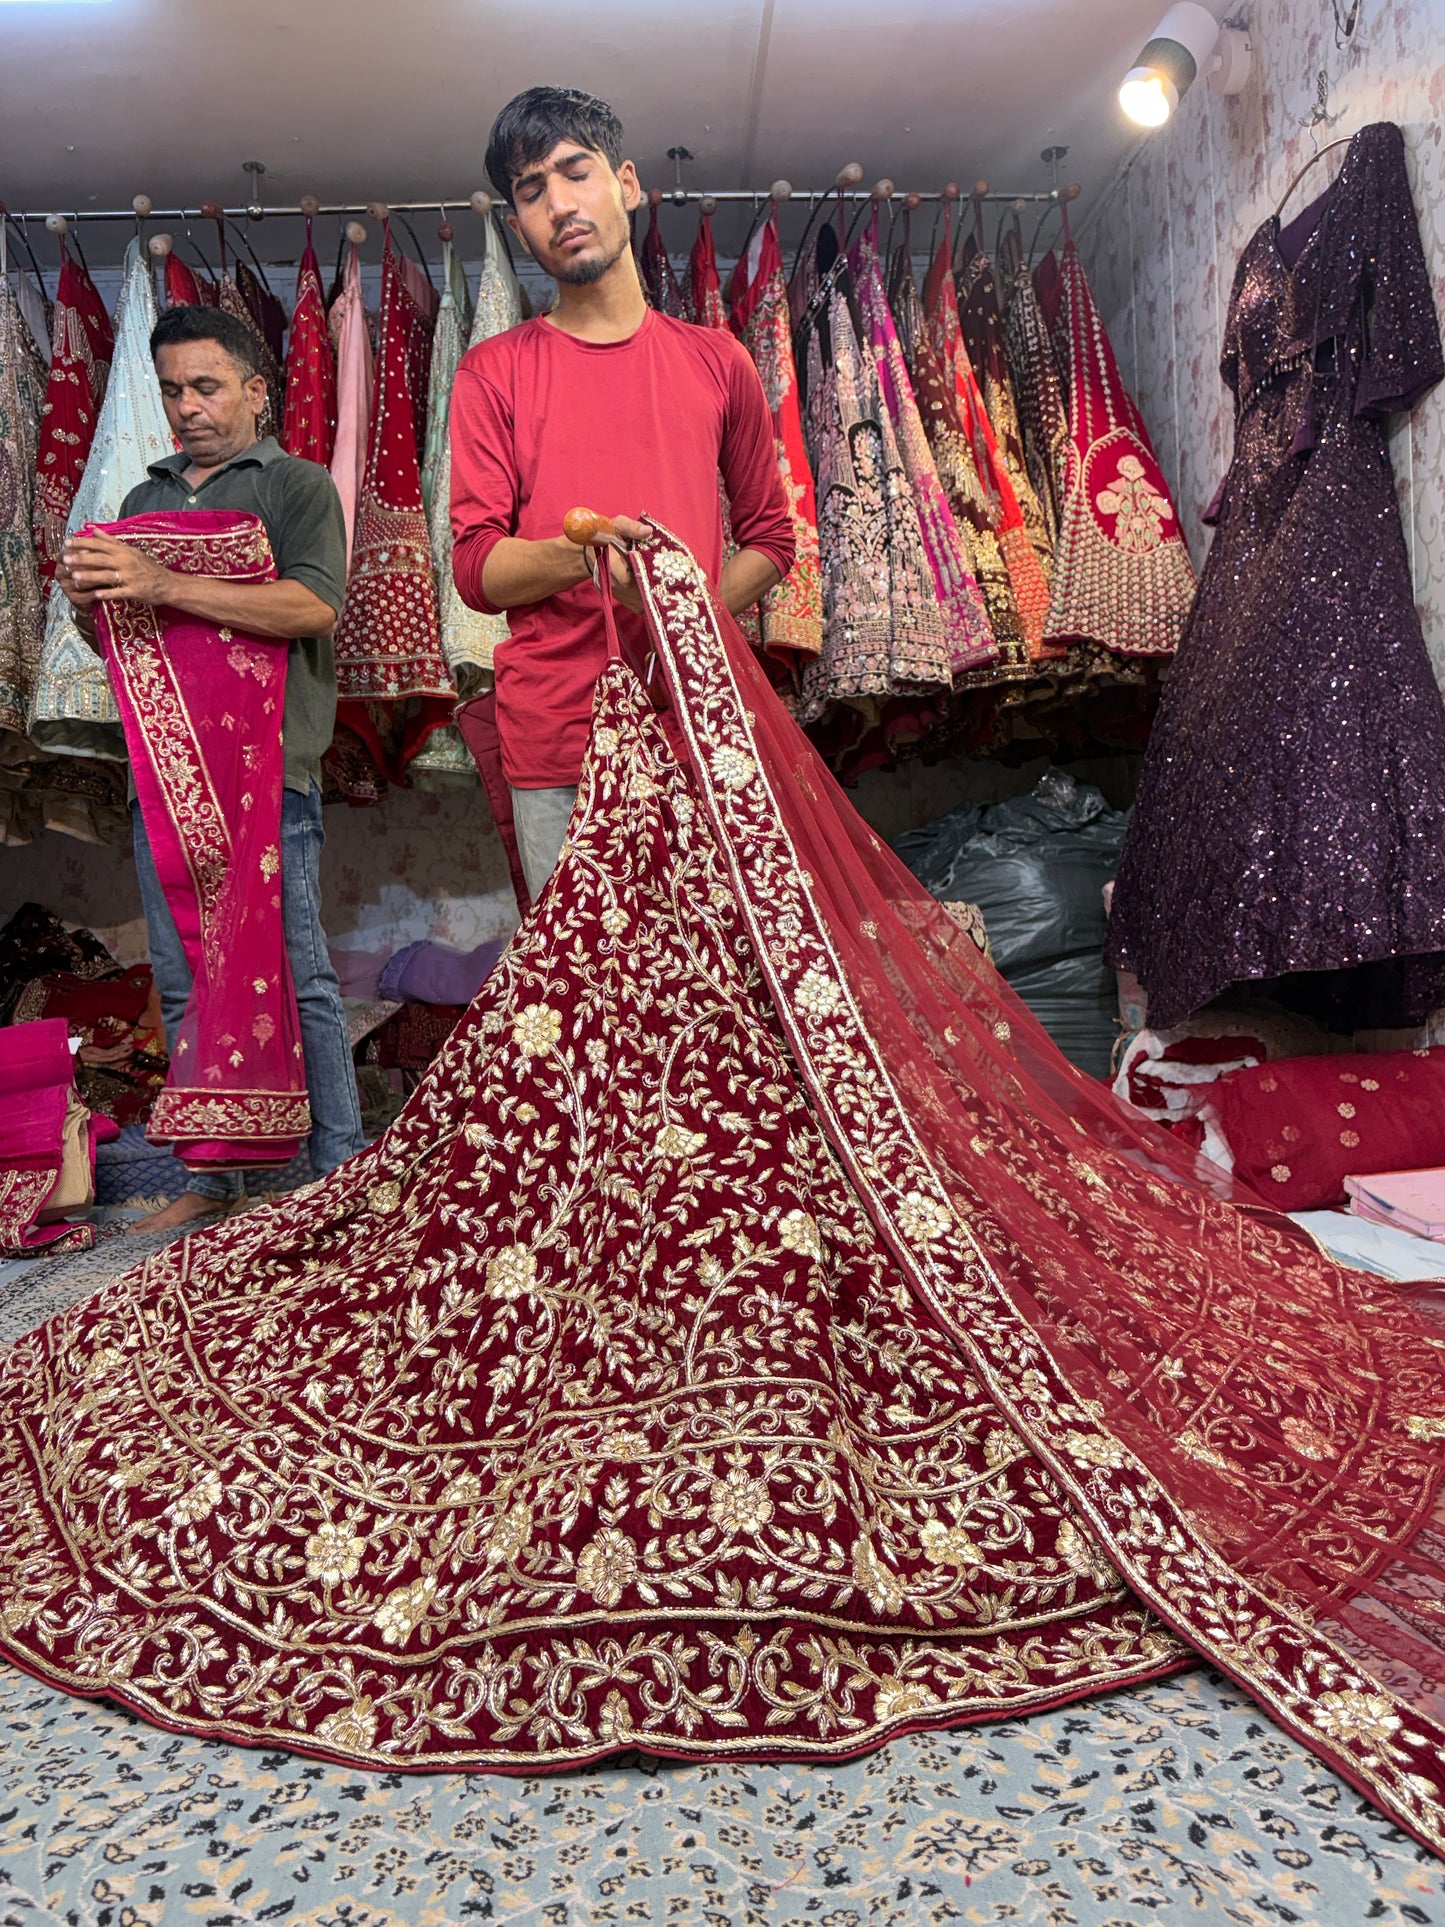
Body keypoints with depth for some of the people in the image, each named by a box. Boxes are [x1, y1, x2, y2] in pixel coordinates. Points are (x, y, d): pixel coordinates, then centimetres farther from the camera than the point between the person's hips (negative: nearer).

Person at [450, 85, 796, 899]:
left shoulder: (716, 360, 14)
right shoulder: (496, 371, 8)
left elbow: (770, 535, 18)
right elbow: (476, 566, 0)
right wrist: (585, 554, -20)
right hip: (557, 744, -1)